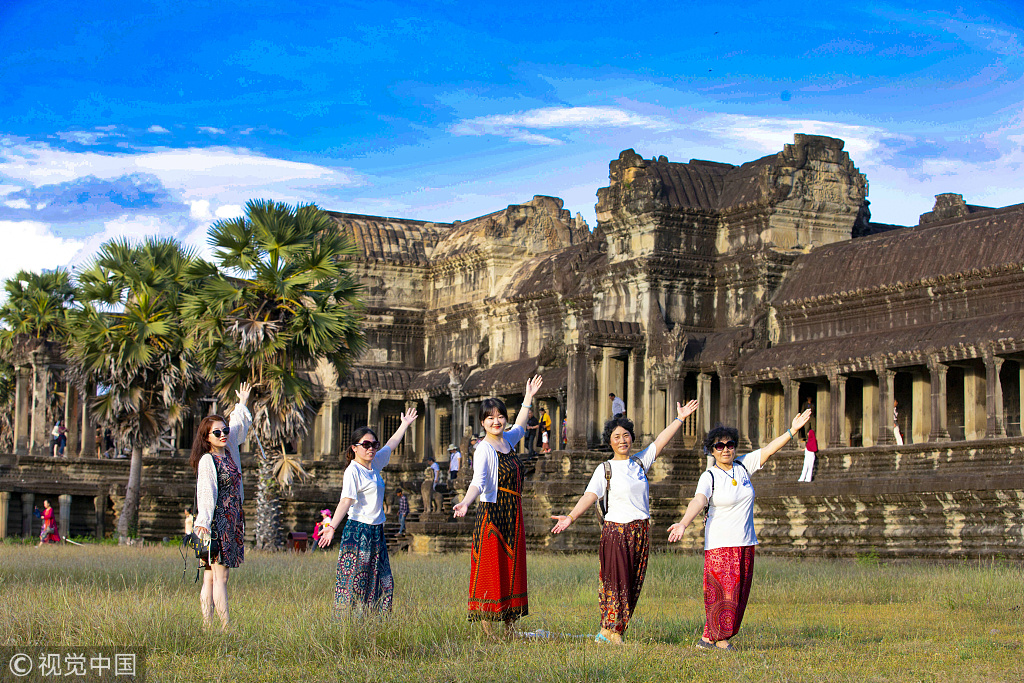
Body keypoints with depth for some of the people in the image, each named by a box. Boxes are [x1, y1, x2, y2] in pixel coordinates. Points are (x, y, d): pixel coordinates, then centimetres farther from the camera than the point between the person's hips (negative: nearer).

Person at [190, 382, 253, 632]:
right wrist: (203, 522, -28)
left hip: (232, 521, 7)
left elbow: (238, 426, 33)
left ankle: (207, 626, 4)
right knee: (219, 576, -8)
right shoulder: (207, 461, -8)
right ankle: (226, 626, -9)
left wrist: (242, 404, 42)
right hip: (216, 522, -7)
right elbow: (206, 493, -18)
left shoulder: (229, 452, 14)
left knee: (211, 577, 6)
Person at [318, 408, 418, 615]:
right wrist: (332, 526, -36)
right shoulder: (352, 471, -12)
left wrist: (404, 424, 40)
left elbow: (390, 446, 29)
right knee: (353, 582, -7)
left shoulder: (374, 463, 11)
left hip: (376, 531, 8)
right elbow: (346, 500, -23)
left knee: (383, 582, 8)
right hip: (358, 530, -8)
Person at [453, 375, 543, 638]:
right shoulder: (484, 449, -12)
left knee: (512, 565, 8)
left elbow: (520, 428, 34)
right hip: (492, 513, -8)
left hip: (513, 516, 8)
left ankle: (509, 622, 13)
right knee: (489, 567, -7)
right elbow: (478, 481, -26)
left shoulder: (508, 440, 10)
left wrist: (528, 398, 39)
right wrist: (466, 502, -44)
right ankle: (485, 624, -4)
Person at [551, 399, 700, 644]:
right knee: (617, 582, -6)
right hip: (616, 530, -5)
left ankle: (608, 633, 11)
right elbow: (590, 496, -13)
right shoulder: (605, 469, -3)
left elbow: (660, 442, 9)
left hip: (641, 532, 5)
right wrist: (571, 517, -27)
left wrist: (680, 419, 4)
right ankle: (611, 631, 3)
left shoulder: (640, 462, 10)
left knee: (633, 584, 5)